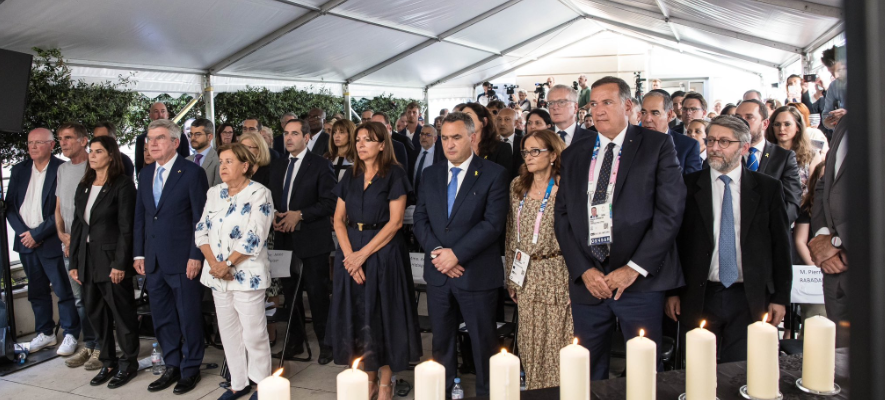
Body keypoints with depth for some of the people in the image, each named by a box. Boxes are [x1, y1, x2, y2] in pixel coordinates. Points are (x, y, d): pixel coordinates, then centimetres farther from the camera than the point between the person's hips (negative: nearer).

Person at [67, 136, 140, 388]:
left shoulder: (123, 184, -8)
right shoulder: (83, 186, 13)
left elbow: (126, 227, -12)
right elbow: (77, 225, 13)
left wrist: (120, 264, -16)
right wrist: (74, 262, 8)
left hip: (112, 260, -7)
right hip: (88, 260, 7)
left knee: (122, 314, 2)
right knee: (96, 314, 12)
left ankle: (128, 364, 15)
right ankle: (108, 363, 24)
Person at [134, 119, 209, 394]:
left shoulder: (192, 172, -8)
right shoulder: (145, 175, 12)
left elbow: (200, 218, -11)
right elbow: (140, 216, 15)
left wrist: (196, 256, -14)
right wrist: (139, 253, 9)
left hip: (183, 261, -6)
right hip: (154, 261, 6)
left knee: (189, 317, 5)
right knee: (162, 318, 13)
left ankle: (190, 369, 19)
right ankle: (172, 367, 26)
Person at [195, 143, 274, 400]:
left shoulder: (259, 194, -9)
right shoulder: (214, 193, 10)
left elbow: (254, 238, -15)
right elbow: (201, 230, 6)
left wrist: (227, 263, -15)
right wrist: (213, 263, -8)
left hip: (247, 274, -6)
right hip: (217, 275, 6)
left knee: (253, 333, -1)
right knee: (228, 330, 13)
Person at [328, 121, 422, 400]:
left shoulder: (394, 174, -4)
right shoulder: (350, 177, 11)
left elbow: (395, 221, -11)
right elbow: (338, 220, 6)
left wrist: (364, 253, -16)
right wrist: (349, 254, -9)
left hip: (382, 253, -5)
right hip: (351, 254, 5)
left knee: (382, 314, 1)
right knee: (356, 315, 7)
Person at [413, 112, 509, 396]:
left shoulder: (494, 174, -6)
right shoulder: (431, 174, 9)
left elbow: (493, 224, -14)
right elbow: (420, 219, 6)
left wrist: (456, 253, -18)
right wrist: (437, 253, -10)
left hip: (477, 274, -4)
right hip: (437, 273, 5)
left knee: (483, 341, 7)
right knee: (441, 340, 16)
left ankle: (487, 392, 23)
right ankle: (442, 389, 31)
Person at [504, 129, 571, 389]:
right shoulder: (517, 186, 9)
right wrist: (511, 276, 11)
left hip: (556, 275, -5)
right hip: (526, 277, 5)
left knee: (556, 343, 1)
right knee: (529, 344, 11)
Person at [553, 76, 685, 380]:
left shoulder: (657, 146, 2)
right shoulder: (573, 156, 13)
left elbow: (670, 211, -5)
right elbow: (562, 217, 9)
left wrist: (634, 268, -11)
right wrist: (583, 270, -4)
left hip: (640, 280, -3)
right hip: (586, 280, 3)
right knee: (589, 373, 9)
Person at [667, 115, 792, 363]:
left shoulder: (768, 188, 5)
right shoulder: (687, 186, 2)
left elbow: (781, 245, 6)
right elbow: (674, 241, 3)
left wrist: (781, 297, 2)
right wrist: (672, 292, 0)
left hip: (750, 299, 0)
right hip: (699, 298, 0)